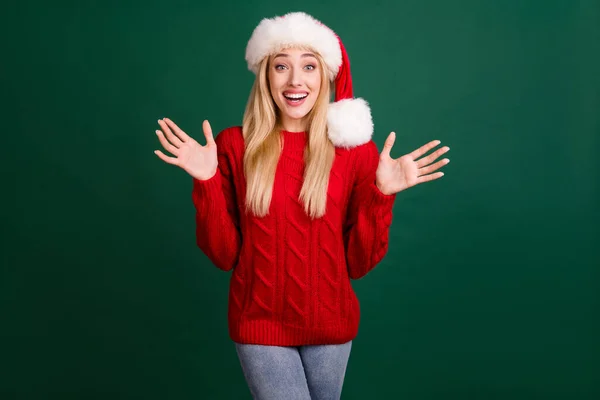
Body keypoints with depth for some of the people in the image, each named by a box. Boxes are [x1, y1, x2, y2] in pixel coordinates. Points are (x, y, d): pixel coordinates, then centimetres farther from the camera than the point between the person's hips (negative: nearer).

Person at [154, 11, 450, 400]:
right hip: (260, 324, -1)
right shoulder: (235, 145, -6)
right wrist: (206, 182, -16)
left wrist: (381, 194, -17)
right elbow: (223, 254, -5)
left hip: (330, 323, 2)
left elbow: (359, 262, -5)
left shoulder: (357, 149, -6)